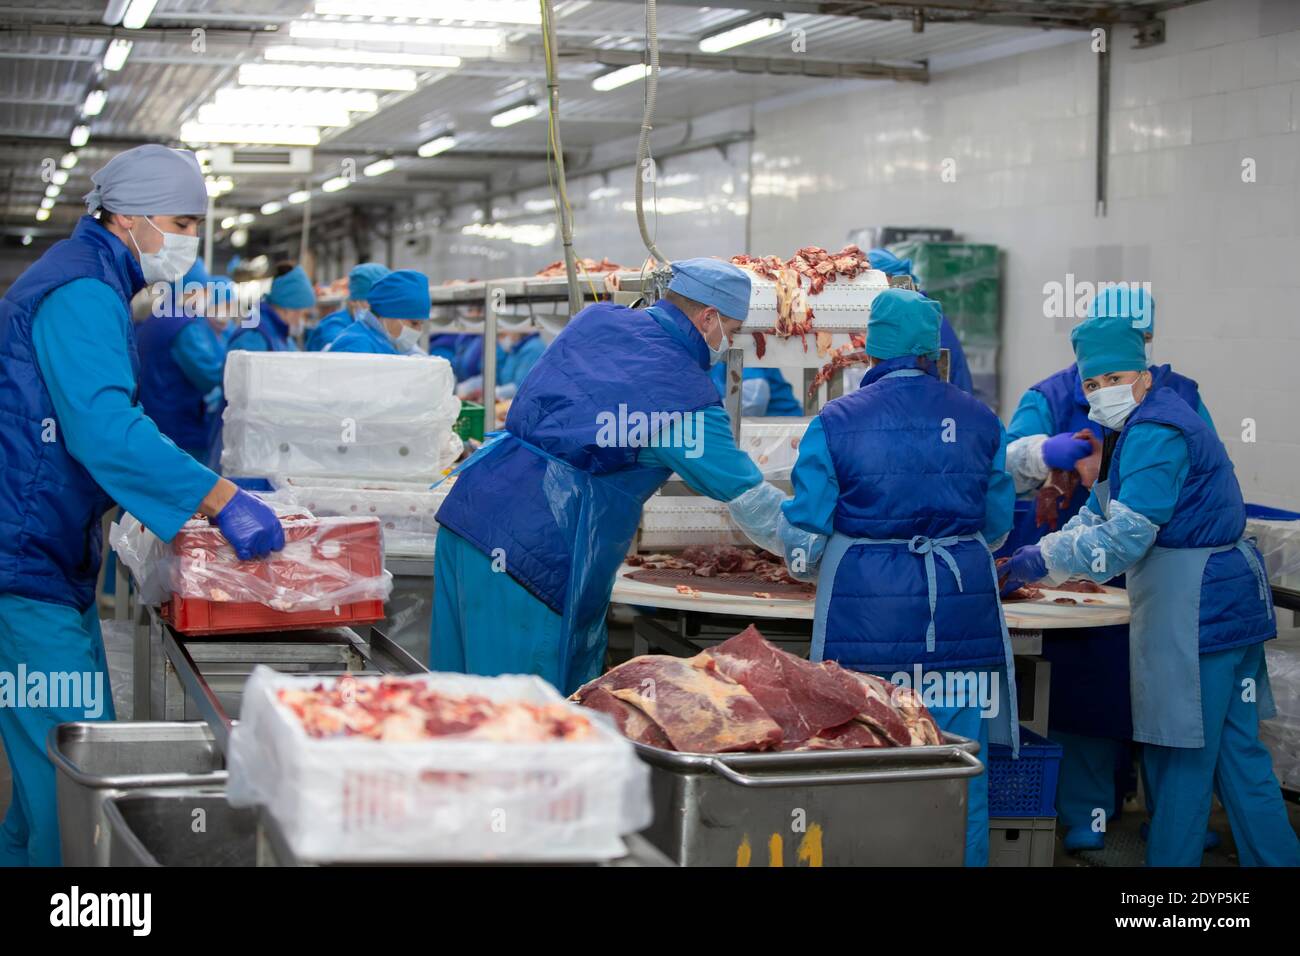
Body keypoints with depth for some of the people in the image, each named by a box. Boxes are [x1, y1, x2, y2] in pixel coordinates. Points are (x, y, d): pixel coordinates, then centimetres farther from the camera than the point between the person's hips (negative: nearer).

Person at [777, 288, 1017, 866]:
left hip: (867, 618, -2)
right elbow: (996, 526, 15)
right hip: (963, 613, 2)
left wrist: (808, 564, 20)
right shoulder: (980, 421, 4)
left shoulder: (836, 422, -4)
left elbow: (803, 541, -3)